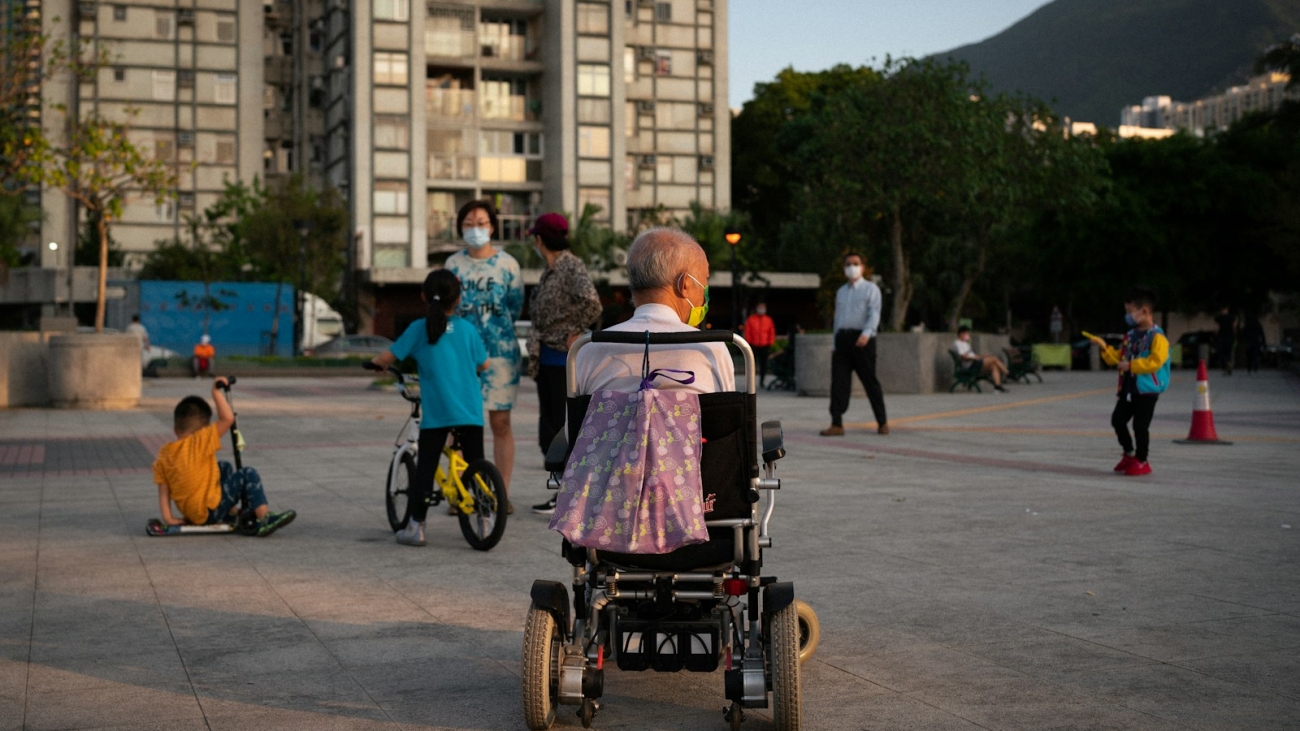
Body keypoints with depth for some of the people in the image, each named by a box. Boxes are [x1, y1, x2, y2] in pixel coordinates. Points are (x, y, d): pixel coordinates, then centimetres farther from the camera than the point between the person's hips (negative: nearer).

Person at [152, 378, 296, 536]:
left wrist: (168, 517, 0)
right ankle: (264, 519, -16)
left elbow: (163, 491, -1)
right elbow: (227, 418, -20)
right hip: (209, 513, -8)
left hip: (191, 515, 8)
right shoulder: (200, 443, -15)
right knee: (248, 474, -5)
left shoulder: (163, 456, 3)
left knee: (224, 468, 26)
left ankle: (232, 513, 34)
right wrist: (216, 393, -15)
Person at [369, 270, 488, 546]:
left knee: (425, 468, 5)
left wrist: (375, 362, 21)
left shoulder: (419, 328, -1)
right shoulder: (467, 328, 5)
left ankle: (416, 527, 6)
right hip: (470, 411, 2)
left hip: (435, 413, -2)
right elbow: (484, 365, 15)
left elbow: (387, 358, -1)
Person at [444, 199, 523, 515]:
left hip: (500, 351, -1)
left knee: (500, 422, 0)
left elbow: (516, 307, 8)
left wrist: (497, 329, 4)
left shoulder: (507, 264, 3)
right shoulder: (453, 264, 8)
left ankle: (503, 493, 8)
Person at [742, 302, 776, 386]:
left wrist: (770, 344, 0)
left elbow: (772, 333, 8)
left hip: (764, 346, 2)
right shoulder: (750, 319, 3)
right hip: (753, 346, -2)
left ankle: (762, 381, 12)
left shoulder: (768, 320, 8)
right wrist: (748, 343, -5)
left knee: (763, 365, 4)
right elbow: (747, 332, 1)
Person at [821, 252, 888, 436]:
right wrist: (835, 344, 16)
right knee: (838, 382, -3)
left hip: (862, 339, -5)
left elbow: (874, 314, -12)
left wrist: (866, 333, -29)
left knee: (870, 381, -1)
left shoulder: (870, 289, 1)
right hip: (842, 338, 5)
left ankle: (882, 422, 11)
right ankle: (837, 424, -4)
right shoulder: (841, 292, 20)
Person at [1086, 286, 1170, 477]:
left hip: (1147, 389, -8)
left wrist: (1131, 365, -25)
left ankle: (1142, 461, 12)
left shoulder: (1157, 337, -13)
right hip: (1129, 388, 8)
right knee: (1118, 419, 10)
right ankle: (1129, 454, 27)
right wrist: (1105, 348, 4)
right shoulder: (1130, 336, 13)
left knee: (1140, 425, -2)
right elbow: (1117, 358, 19)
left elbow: (1156, 361, -24)